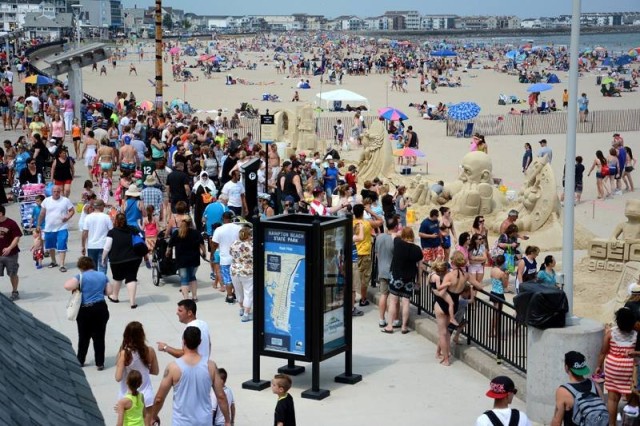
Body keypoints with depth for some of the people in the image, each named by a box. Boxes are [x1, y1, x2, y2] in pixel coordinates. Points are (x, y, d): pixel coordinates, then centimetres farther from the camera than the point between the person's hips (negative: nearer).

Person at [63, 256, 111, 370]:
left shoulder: (81, 277, -8)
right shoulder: (102, 276, 5)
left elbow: (67, 286, -21)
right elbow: (108, 291, 9)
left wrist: (76, 288, -2)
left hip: (85, 310, -3)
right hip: (101, 308, 3)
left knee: (84, 337, 12)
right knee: (99, 336, 7)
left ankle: (80, 361, 24)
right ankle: (100, 363, 9)